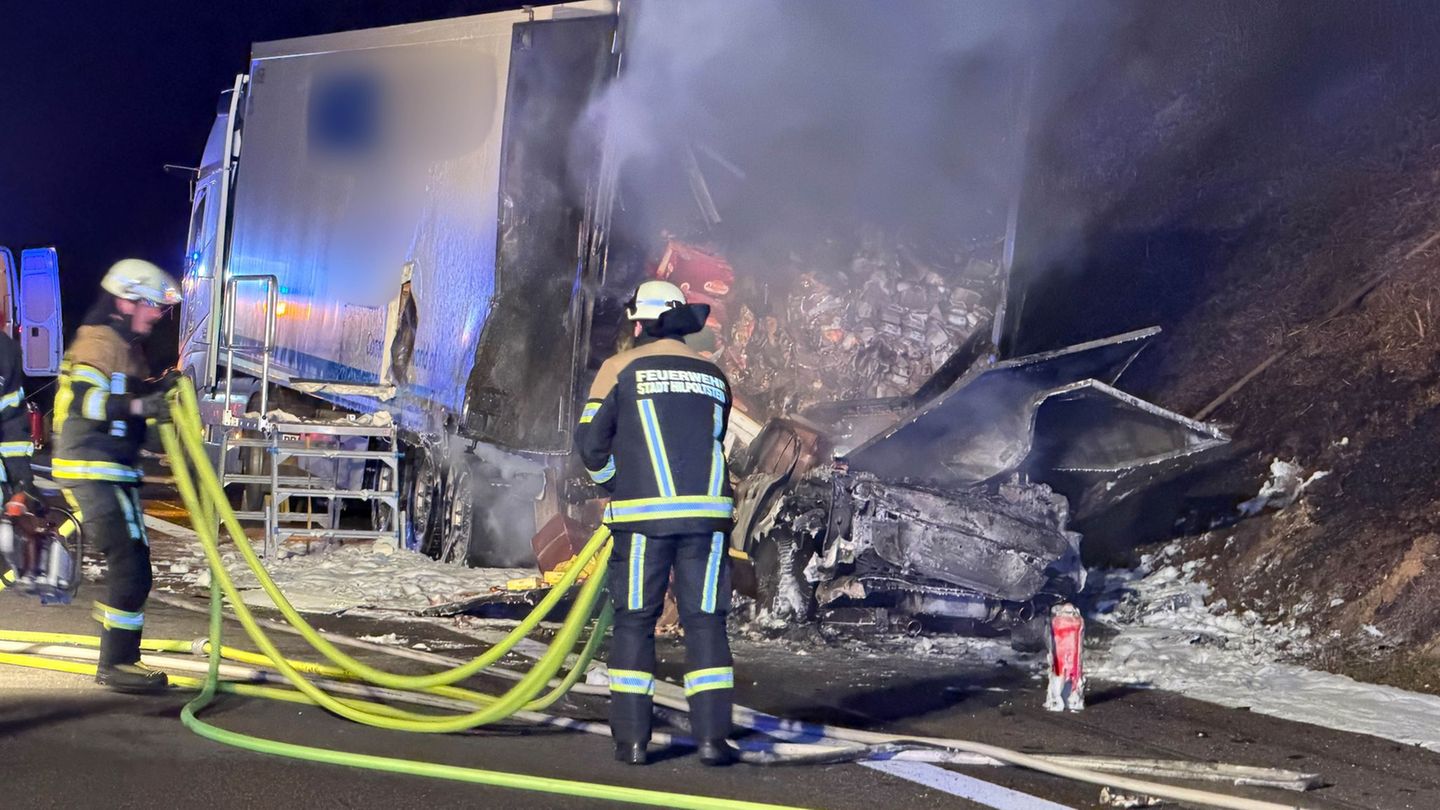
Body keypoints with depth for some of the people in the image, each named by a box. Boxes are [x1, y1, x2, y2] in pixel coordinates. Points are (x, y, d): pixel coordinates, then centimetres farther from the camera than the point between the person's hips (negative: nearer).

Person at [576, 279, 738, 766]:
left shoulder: (621, 368, 3)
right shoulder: (714, 377, 14)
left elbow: (591, 440, 2)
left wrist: (613, 484, 18)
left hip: (642, 515, -2)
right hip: (706, 512, 2)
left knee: (634, 624, 7)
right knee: (705, 622, 6)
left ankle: (631, 739, 7)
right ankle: (712, 737, 2)